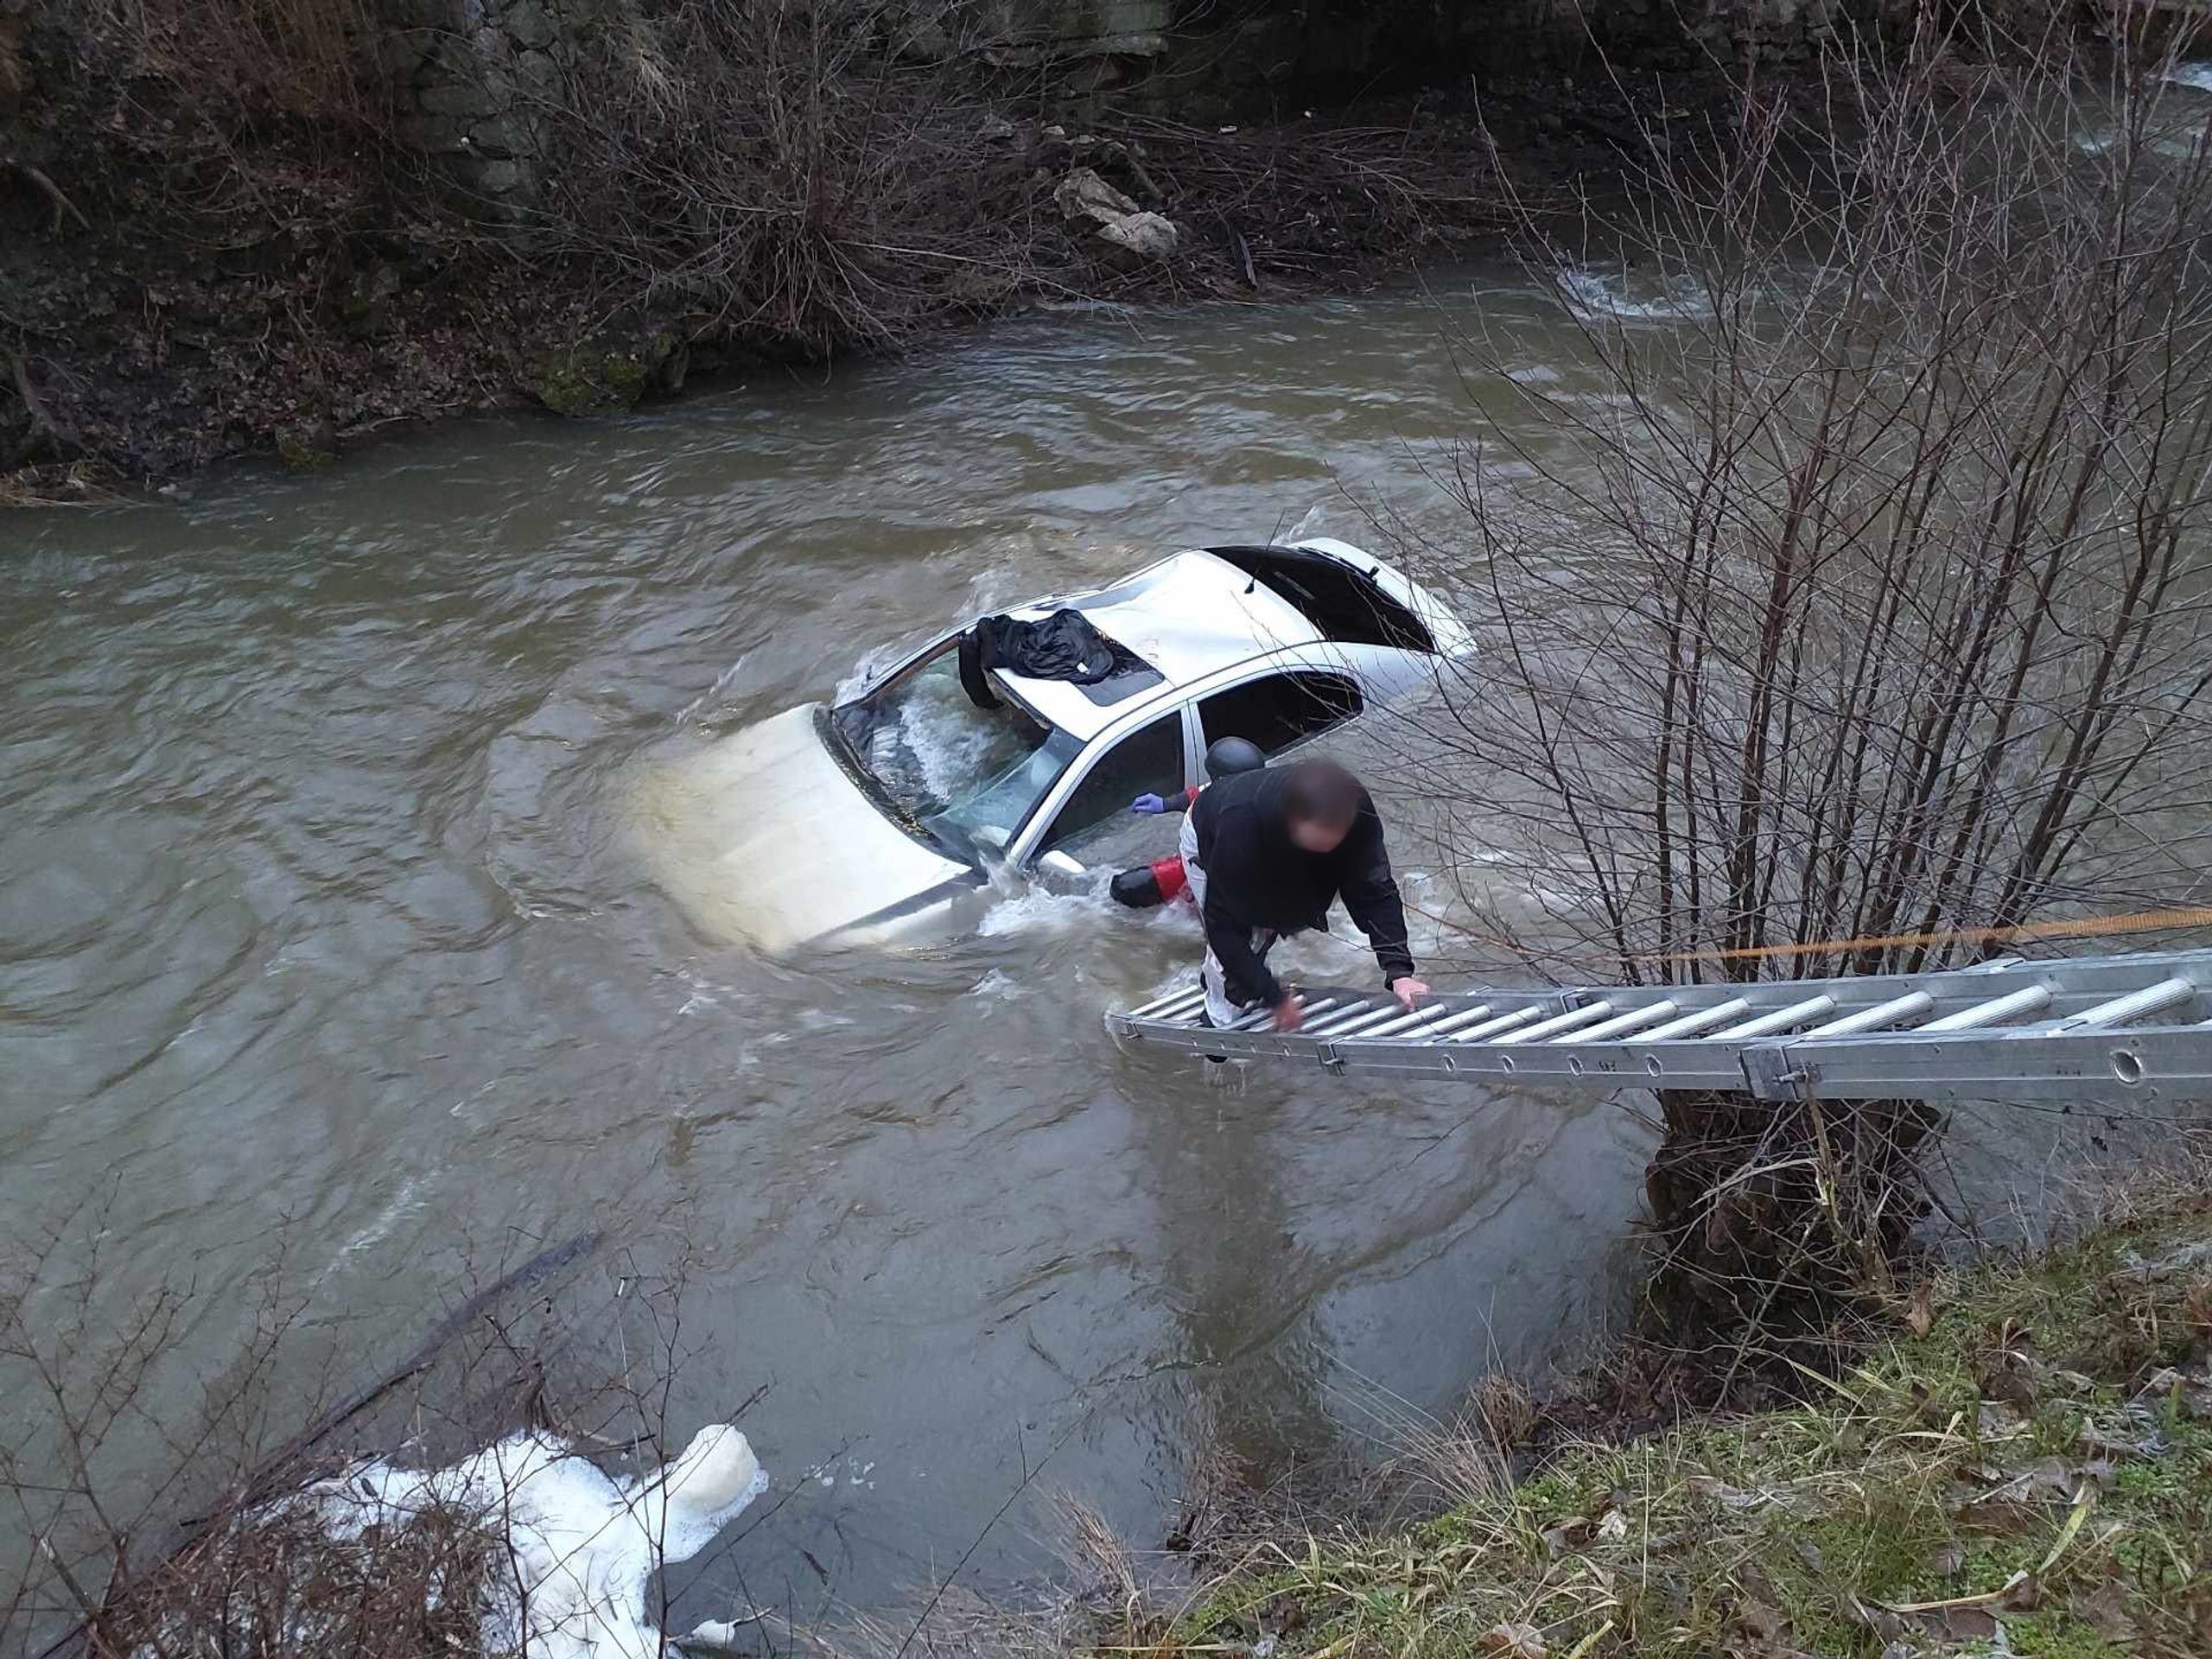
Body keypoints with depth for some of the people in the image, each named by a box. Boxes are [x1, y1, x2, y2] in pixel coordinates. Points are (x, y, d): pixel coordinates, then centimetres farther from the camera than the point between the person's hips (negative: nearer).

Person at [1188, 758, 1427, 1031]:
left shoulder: (1357, 811, -38)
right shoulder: (1241, 827, -49)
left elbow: (1374, 891, -31)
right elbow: (1223, 924, -40)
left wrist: (1399, 969, -42)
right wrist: (1274, 997, -39)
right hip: (1211, 840, -4)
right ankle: (1224, 1029, 11)